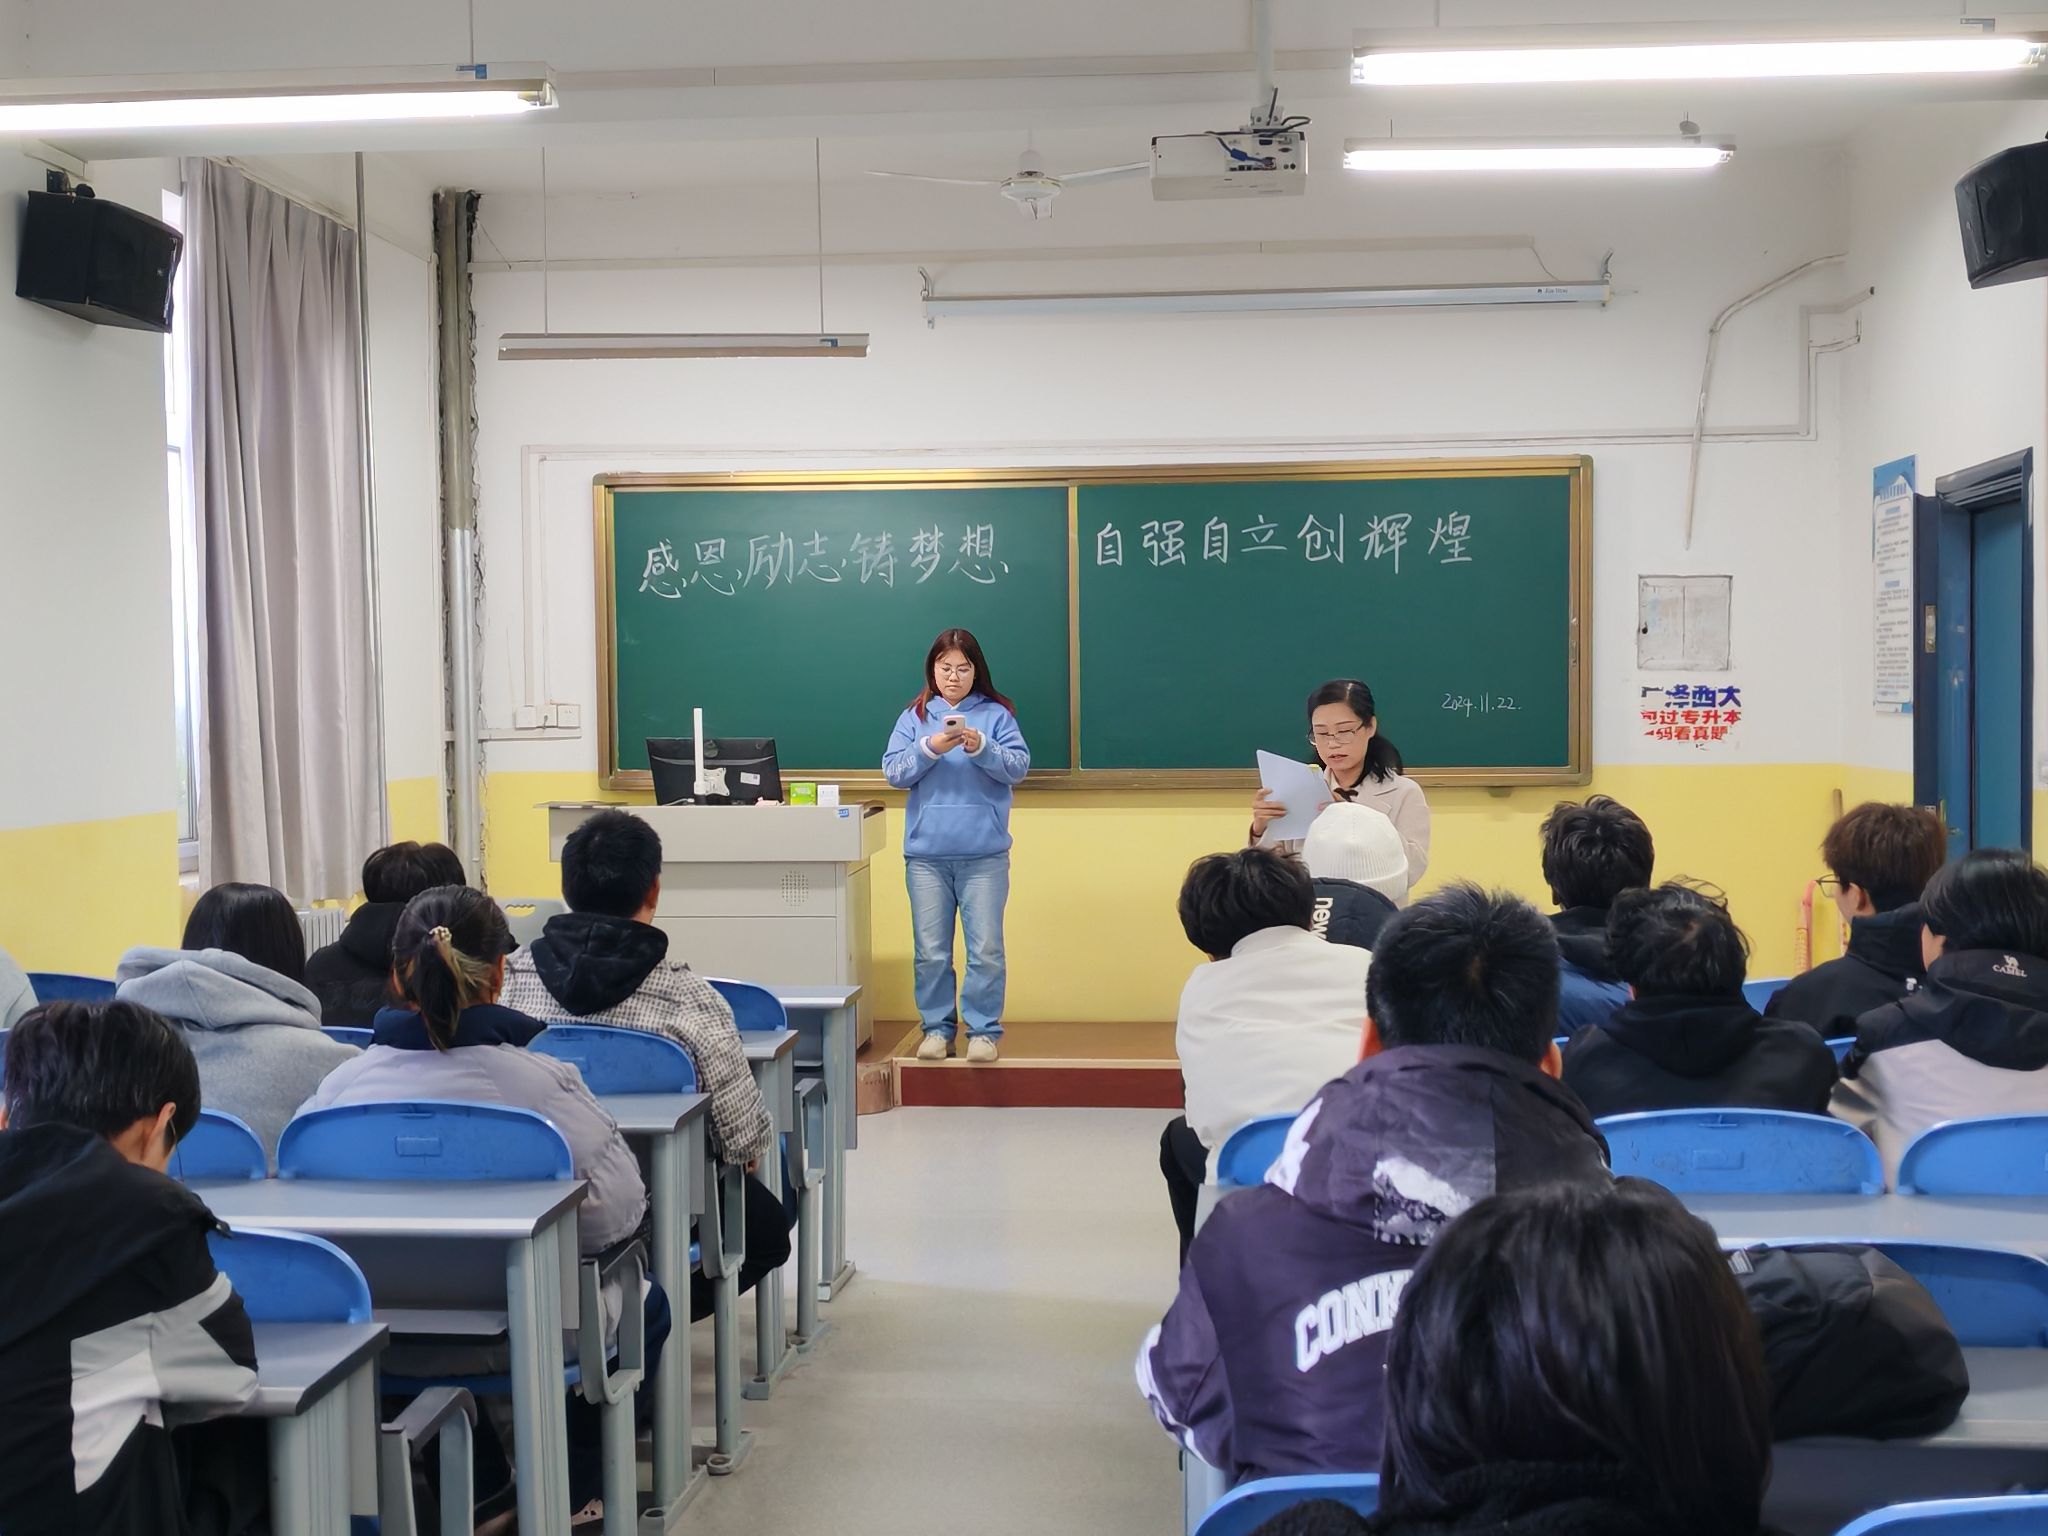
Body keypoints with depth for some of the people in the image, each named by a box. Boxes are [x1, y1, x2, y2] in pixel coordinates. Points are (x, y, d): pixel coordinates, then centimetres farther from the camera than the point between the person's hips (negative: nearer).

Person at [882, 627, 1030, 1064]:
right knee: (932, 951, 6)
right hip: (926, 853, 2)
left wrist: (981, 747, -19)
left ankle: (984, 1030, 9)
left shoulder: (997, 715, 5)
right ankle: (937, 1028, 17)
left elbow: (1019, 766, -2)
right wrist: (931, 748, -14)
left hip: (984, 853, -1)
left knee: (986, 949, -1)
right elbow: (893, 771, 2)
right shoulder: (915, 717, 9)